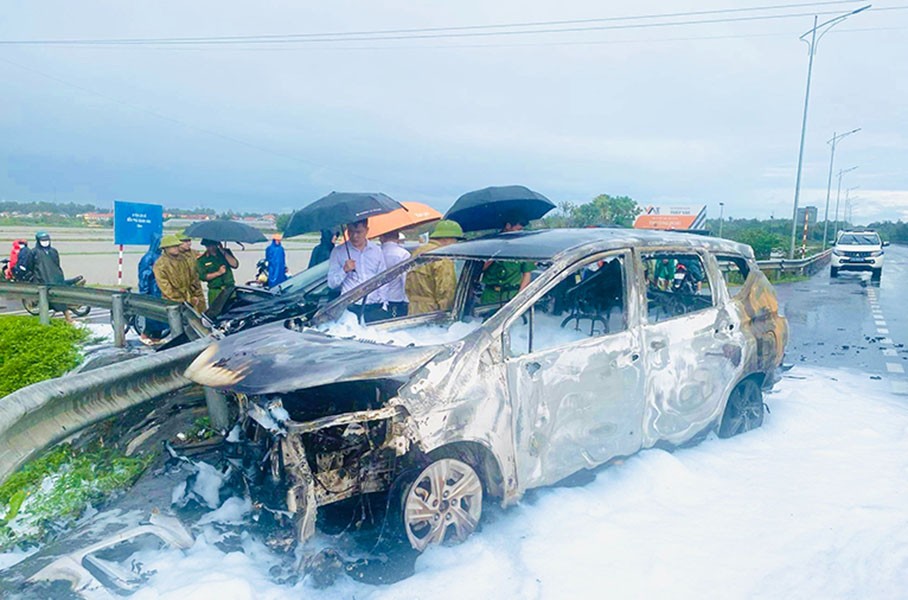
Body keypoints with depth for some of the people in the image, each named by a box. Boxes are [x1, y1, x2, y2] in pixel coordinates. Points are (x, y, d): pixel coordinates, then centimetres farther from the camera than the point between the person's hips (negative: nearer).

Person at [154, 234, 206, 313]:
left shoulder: (183, 259, 9)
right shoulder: (160, 265, -10)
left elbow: (194, 278, 13)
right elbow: (166, 288, -14)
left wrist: (196, 295, 6)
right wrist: (180, 302, -16)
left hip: (191, 300, 6)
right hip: (175, 303, -6)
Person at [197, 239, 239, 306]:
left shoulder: (226, 252, 9)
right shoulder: (201, 259, 2)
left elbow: (235, 265, -5)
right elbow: (203, 276, -5)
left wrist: (224, 252, -10)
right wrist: (218, 273, -13)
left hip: (230, 290, 1)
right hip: (215, 292, -1)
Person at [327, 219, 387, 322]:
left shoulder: (377, 250, 12)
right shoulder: (338, 252, 5)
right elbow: (332, 284, 2)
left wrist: (384, 305, 8)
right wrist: (344, 270, -14)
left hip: (376, 307, 2)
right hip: (351, 308, -2)